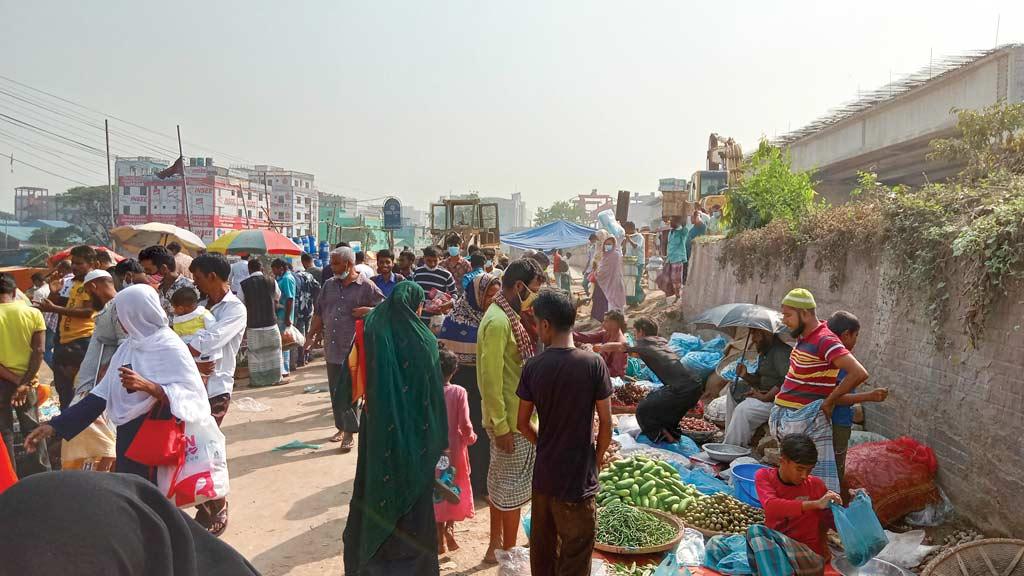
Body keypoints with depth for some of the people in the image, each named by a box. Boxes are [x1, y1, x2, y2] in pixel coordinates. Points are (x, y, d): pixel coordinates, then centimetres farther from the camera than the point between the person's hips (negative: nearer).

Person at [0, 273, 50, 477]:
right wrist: (25, 382, -7)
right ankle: (41, 475, 17)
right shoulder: (33, 313, -4)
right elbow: (39, 351, -8)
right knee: (32, 429, 12)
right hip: (27, 380, 2)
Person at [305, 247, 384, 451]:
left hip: (353, 349, -6)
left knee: (349, 392, -2)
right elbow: (319, 312, 15)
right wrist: (311, 334, 9)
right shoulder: (329, 285, 11)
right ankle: (341, 427, 29)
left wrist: (368, 311, -20)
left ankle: (349, 433, 9)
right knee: (335, 391, 14)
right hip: (332, 348, 6)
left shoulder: (366, 286, -6)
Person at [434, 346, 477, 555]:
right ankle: (450, 527, 9)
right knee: (454, 488, 19)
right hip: (454, 449, -1)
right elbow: (465, 424, -15)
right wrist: (471, 437, 4)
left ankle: (441, 537, 18)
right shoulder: (459, 392, -14)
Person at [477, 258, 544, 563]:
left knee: (500, 482, 19)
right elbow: (491, 379, -24)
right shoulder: (498, 322, -22)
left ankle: (495, 546, 33)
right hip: (510, 420, -10)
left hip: (513, 416, 10)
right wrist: (501, 426, -21)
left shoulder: (506, 315, 9)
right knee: (512, 489, 4)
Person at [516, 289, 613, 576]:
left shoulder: (533, 366, -8)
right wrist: (597, 459, 6)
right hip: (578, 479, -3)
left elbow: (523, 423, 0)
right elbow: (606, 422, -10)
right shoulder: (593, 363, -16)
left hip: (543, 474, 4)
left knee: (542, 548, 20)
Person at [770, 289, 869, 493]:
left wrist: (830, 400, -17)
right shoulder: (804, 337, 9)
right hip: (785, 415, 9)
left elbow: (859, 373, -26)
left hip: (805, 420, -9)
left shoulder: (825, 341, -17)